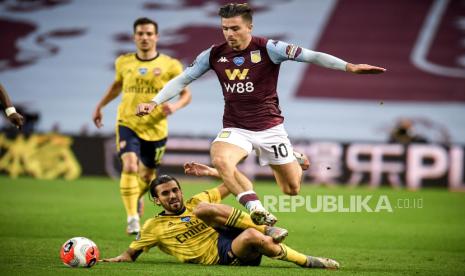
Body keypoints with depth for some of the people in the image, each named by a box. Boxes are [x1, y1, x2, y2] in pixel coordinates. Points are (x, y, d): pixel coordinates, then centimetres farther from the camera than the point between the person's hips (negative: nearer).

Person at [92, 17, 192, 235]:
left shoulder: (170, 65, -4)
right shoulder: (124, 62, 5)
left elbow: (186, 93, 1)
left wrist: (175, 106, -20)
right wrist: (100, 106, 25)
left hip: (156, 129, 0)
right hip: (128, 124, 0)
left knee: (147, 174, 14)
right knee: (130, 167, -23)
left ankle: (137, 198, 49)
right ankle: (132, 218, -20)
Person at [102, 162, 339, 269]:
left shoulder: (194, 204, 19)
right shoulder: (154, 227, 13)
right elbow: (130, 255, 18)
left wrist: (212, 172, 6)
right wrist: (113, 260, -2)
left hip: (230, 236, 3)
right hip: (221, 256, -3)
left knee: (203, 208, -23)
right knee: (253, 237, -37)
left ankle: (267, 229, -23)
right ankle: (308, 262, -32)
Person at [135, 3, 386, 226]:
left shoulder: (268, 49, -13)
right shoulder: (214, 55, -3)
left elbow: (310, 56, -20)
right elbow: (182, 79, 5)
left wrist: (349, 67, -31)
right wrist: (154, 102, -7)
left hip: (269, 127, -1)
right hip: (235, 128, 1)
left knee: (292, 189, 5)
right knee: (220, 159, -33)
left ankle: (294, 161, 41)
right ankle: (255, 208, -28)